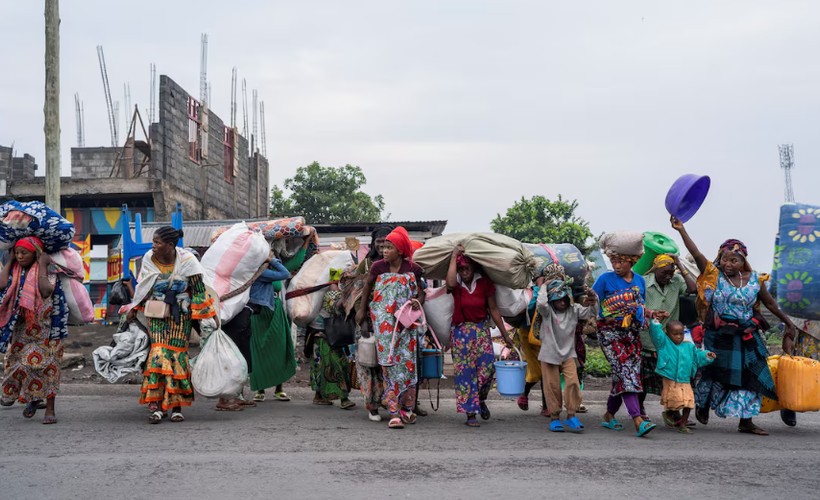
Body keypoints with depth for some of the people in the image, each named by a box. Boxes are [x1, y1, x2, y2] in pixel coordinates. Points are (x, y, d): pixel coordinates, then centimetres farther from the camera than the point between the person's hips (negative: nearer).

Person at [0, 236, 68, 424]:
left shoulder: (47, 272, -8)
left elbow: (46, 291, -28)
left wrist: (42, 265, -19)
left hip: (43, 329, -5)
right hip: (20, 329, 5)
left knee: (45, 365, -6)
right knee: (18, 363, 8)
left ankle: (50, 409, -1)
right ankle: (33, 398, 29)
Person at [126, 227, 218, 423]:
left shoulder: (186, 260, -9)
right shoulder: (149, 258, -1)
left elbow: (199, 290, -4)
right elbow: (142, 287, 14)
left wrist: (205, 317, -6)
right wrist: (134, 309, 17)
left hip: (180, 315, -1)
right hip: (156, 314, 1)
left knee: (177, 354, -2)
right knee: (158, 353, -13)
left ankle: (176, 405, 7)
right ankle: (155, 403, -16)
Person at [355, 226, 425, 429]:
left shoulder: (413, 269, -1)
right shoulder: (378, 267, -1)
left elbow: (420, 292, 10)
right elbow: (367, 287, 14)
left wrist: (417, 302, -12)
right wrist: (362, 310, 16)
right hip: (384, 323, -1)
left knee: (407, 362, 0)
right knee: (389, 363, -6)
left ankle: (407, 408, 13)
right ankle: (394, 413, -6)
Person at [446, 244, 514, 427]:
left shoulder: (484, 283, -2)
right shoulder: (456, 284, -5)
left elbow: (493, 309, 3)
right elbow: (450, 283, -32)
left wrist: (505, 334, 4)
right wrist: (454, 256, -23)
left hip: (481, 329, 1)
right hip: (460, 331, -1)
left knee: (487, 367, -11)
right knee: (465, 371, -2)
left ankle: (481, 400, 18)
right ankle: (470, 413, 4)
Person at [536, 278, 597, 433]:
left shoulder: (573, 310, 1)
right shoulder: (548, 311, -10)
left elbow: (591, 313, -3)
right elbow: (541, 303, -31)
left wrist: (593, 302, -23)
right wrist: (544, 286, -17)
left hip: (568, 354, 2)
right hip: (549, 354, -2)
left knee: (573, 382, -12)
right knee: (553, 386, 3)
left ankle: (571, 416, -2)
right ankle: (554, 417, 15)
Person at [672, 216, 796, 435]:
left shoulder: (754, 280, 1)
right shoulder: (714, 275, -6)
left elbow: (770, 304, 13)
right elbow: (696, 254, -17)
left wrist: (788, 322, 19)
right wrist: (681, 230, -26)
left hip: (747, 337, 3)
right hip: (719, 335, -3)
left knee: (749, 376, 3)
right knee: (717, 374, 7)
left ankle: (746, 421, 12)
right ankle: (702, 406, 32)